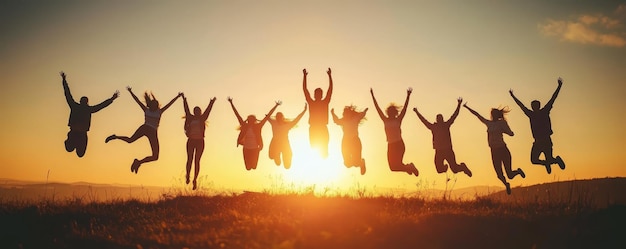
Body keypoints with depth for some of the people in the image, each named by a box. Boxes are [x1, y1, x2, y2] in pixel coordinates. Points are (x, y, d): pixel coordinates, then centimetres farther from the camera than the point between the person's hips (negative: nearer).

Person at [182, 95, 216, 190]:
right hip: (191, 141, 0)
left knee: (197, 161, -2)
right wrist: (184, 100, 3)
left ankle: (195, 179, 0)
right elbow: (186, 109, 5)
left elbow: (208, 110, 6)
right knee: (190, 159, 0)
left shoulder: (202, 118, 7)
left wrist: (211, 103, 4)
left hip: (200, 141, 0)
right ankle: (187, 176, 19)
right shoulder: (190, 118, 6)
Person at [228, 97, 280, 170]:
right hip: (246, 149, 1)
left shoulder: (257, 126, -9)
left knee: (254, 166, 7)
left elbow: (268, 116, -9)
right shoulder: (244, 126, -6)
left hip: (255, 149, -1)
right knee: (248, 167, 8)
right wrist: (231, 103, -2)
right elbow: (237, 114, -3)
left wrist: (276, 105, -9)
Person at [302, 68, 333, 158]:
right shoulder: (311, 102, 3)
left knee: (324, 150, -2)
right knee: (314, 149, 0)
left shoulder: (325, 102, 4)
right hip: (313, 129, 0)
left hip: (323, 129, 0)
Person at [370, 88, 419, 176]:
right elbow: (378, 108, 10)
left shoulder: (398, 120, 3)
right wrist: (372, 96, 8)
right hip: (390, 145, 5)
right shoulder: (385, 120, 11)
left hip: (399, 144, -5)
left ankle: (409, 167, 14)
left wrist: (408, 96, -14)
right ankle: (409, 167, 26)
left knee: (395, 166, -12)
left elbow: (404, 108, -5)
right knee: (392, 166, 2)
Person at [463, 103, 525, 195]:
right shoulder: (489, 123, 13)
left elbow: (511, 134, -11)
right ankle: (506, 184, 31)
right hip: (494, 152, 5)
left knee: (510, 175, -4)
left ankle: (518, 171, 27)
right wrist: (467, 107, 24)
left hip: (503, 150, -5)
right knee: (500, 175, 3)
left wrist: (501, 130, -18)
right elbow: (477, 115, 20)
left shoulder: (501, 123, -2)